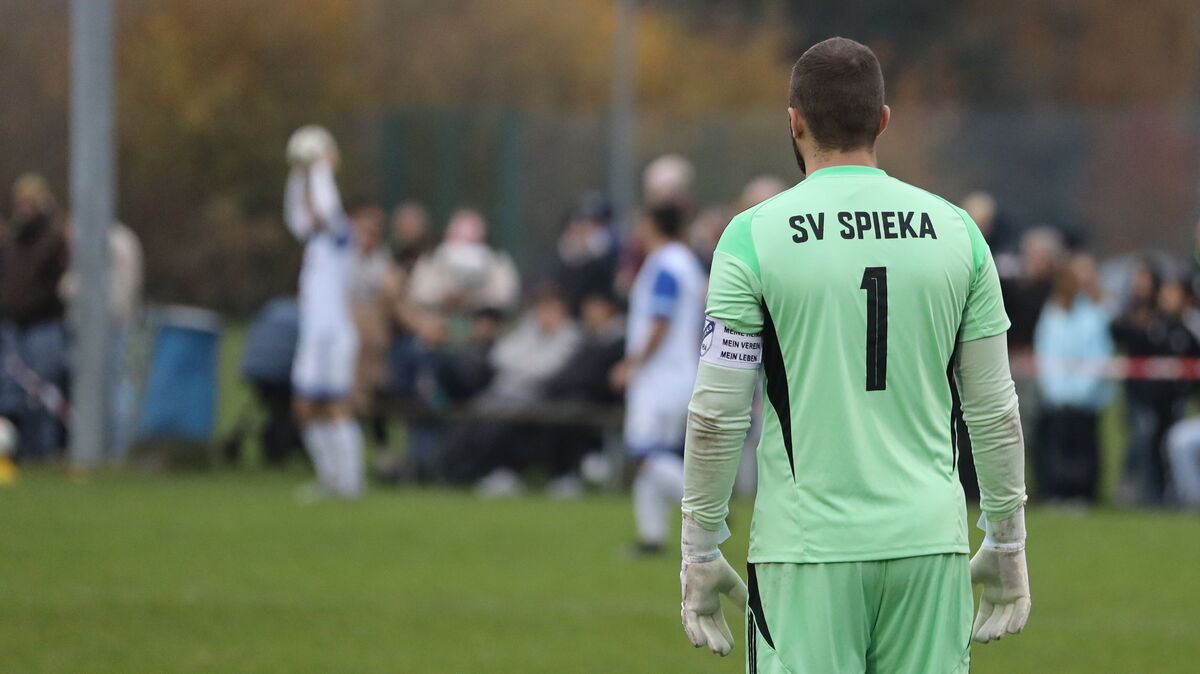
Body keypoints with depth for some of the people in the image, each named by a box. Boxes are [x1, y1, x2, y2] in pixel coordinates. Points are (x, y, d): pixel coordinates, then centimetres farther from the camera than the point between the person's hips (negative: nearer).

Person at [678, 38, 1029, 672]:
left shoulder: (754, 237, -4)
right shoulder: (955, 232, 5)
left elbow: (716, 416, -4)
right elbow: (994, 411, 9)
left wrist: (698, 554, 5)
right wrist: (1007, 546, 18)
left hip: (807, 549, -3)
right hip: (929, 545, 3)